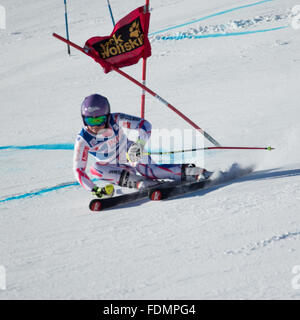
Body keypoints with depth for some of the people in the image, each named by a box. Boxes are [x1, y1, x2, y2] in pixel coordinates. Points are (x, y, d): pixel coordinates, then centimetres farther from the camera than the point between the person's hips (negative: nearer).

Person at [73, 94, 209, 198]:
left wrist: (140, 143, -40)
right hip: (114, 168, 2)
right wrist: (93, 189, -34)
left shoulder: (116, 120, -21)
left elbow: (144, 124, -20)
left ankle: (188, 171, -34)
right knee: (94, 169, -30)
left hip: (133, 156, -2)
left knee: (146, 170, -34)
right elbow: (78, 169, -20)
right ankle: (138, 182, -40)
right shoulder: (83, 140, -20)